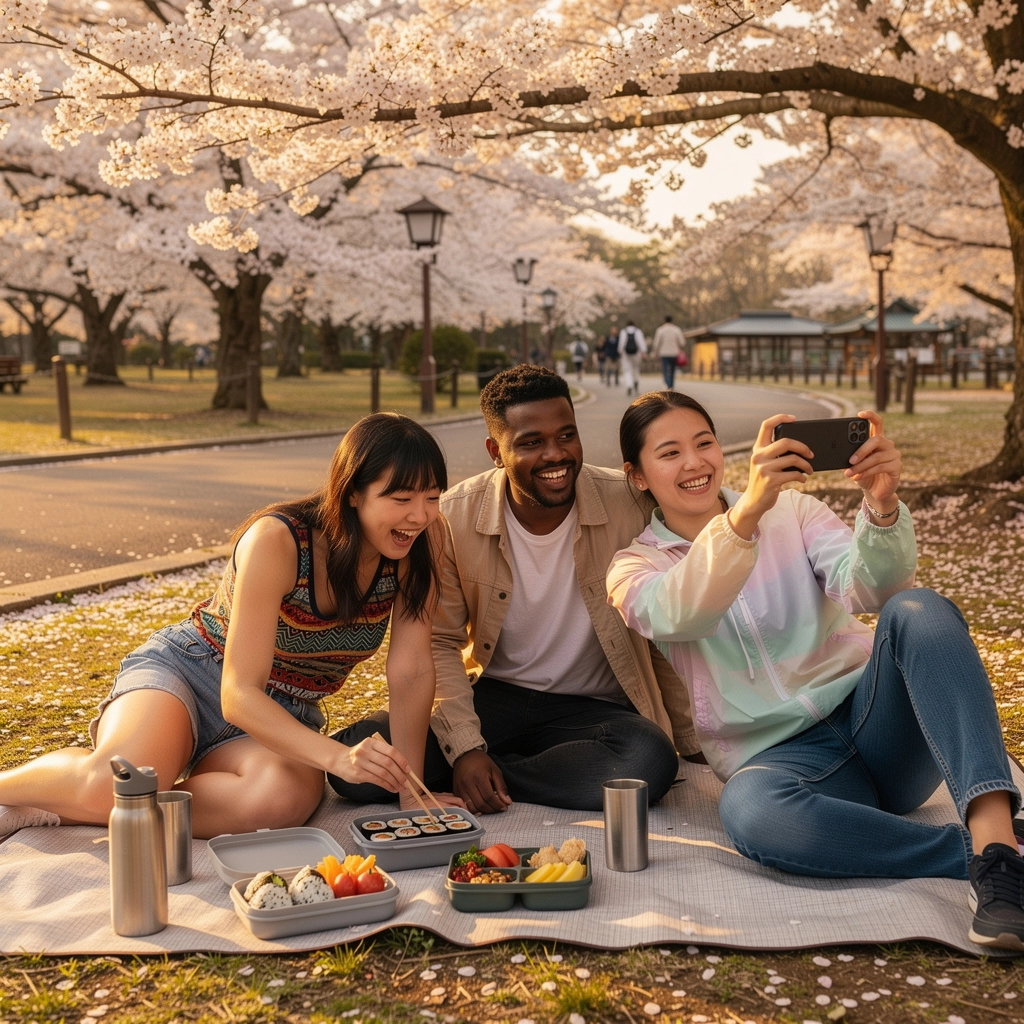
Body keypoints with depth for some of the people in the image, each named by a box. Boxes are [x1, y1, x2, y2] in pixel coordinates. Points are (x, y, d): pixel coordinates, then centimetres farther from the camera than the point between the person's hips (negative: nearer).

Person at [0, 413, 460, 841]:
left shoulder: (415, 550, -12)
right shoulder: (278, 541, -25)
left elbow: (411, 672, -11)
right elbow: (239, 695, -27)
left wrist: (410, 793, -18)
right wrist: (336, 757, -40)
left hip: (282, 717, 4)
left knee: (284, 800, -35)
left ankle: (55, 808, -18)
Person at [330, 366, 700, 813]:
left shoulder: (631, 504, -13)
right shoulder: (454, 519, -10)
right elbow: (439, 642, -4)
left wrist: (691, 743, 1)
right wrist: (465, 747, -18)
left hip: (592, 707, 1)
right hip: (492, 695, 0)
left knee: (650, 762, -34)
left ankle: (492, 775, -14)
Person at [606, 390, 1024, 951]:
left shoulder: (793, 511, 13)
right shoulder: (635, 567, 6)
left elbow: (868, 588, -7)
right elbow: (677, 614, -20)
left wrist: (881, 506, -29)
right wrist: (747, 510, -37)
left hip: (869, 715, 2)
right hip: (777, 753, -2)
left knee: (917, 610, -29)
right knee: (749, 811, -39)